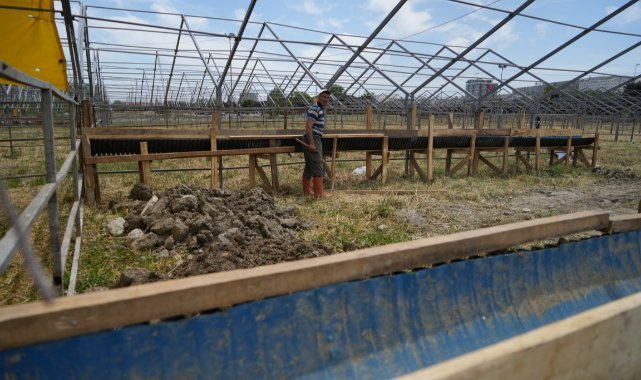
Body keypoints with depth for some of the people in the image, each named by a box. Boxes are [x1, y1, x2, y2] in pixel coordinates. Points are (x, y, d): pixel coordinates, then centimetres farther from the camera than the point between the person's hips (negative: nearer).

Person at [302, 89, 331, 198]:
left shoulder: (322, 109, 20)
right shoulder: (314, 109, -13)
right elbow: (308, 126, -21)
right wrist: (311, 143, -26)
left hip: (316, 139, 11)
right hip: (312, 139, -11)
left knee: (309, 166, 13)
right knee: (317, 167, -9)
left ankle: (306, 191, 20)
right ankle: (319, 193, -5)